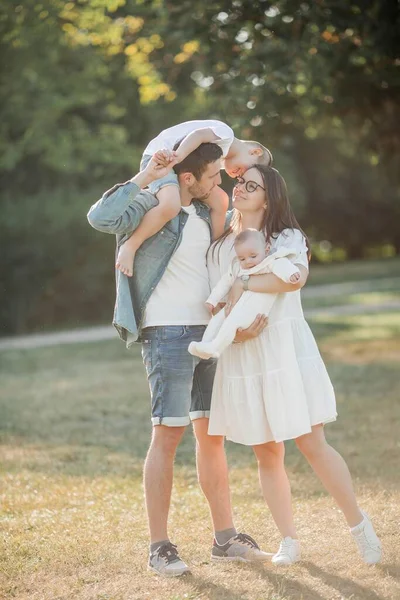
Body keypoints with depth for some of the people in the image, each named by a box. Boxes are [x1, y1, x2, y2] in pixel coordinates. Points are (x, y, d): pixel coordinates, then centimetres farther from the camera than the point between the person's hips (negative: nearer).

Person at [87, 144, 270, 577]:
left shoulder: (202, 211, 13)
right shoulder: (150, 205, -11)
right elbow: (100, 218, -30)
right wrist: (142, 179, -24)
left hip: (206, 331, 8)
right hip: (167, 333, -8)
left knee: (212, 433, 9)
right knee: (168, 435, -8)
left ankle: (225, 538, 16)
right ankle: (159, 548, -2)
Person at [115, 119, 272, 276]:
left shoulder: (222, 151, 21)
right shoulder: (226, 133, -10)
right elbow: (198, 135, -24)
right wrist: (177, 157, -34)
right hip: (156, 156, -10)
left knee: (218, 205, 9)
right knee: (171, 205, -33)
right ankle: (130, 246, -19)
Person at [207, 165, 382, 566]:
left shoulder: (287, 239, -2)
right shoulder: (220, 246, 12)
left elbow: (295, 277, -24)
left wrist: (242, 284, -20)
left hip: (286, 354, -4)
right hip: (242, 361, 4)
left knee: (312, 445, -4)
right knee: (267, 454, 5)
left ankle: (360, 526, 11)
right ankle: (288, 541, 15)